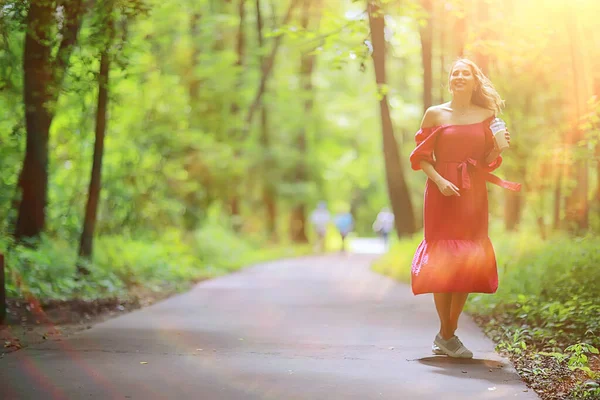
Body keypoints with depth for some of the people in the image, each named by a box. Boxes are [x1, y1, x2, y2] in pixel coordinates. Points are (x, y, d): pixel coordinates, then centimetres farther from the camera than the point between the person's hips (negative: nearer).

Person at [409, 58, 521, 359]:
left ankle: (447, 333, 11)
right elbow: (421, 157, 1)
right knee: (442, 259, -5)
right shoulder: (435, 114, 3)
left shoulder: (487, 115, 9)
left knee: (467, 261, 1)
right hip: (442, 192, -2)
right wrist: (439, 180, -14)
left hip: (473, 194, 2)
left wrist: (498, 146, -9)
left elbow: (487, 161, 11)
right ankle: (447, 336, 3)